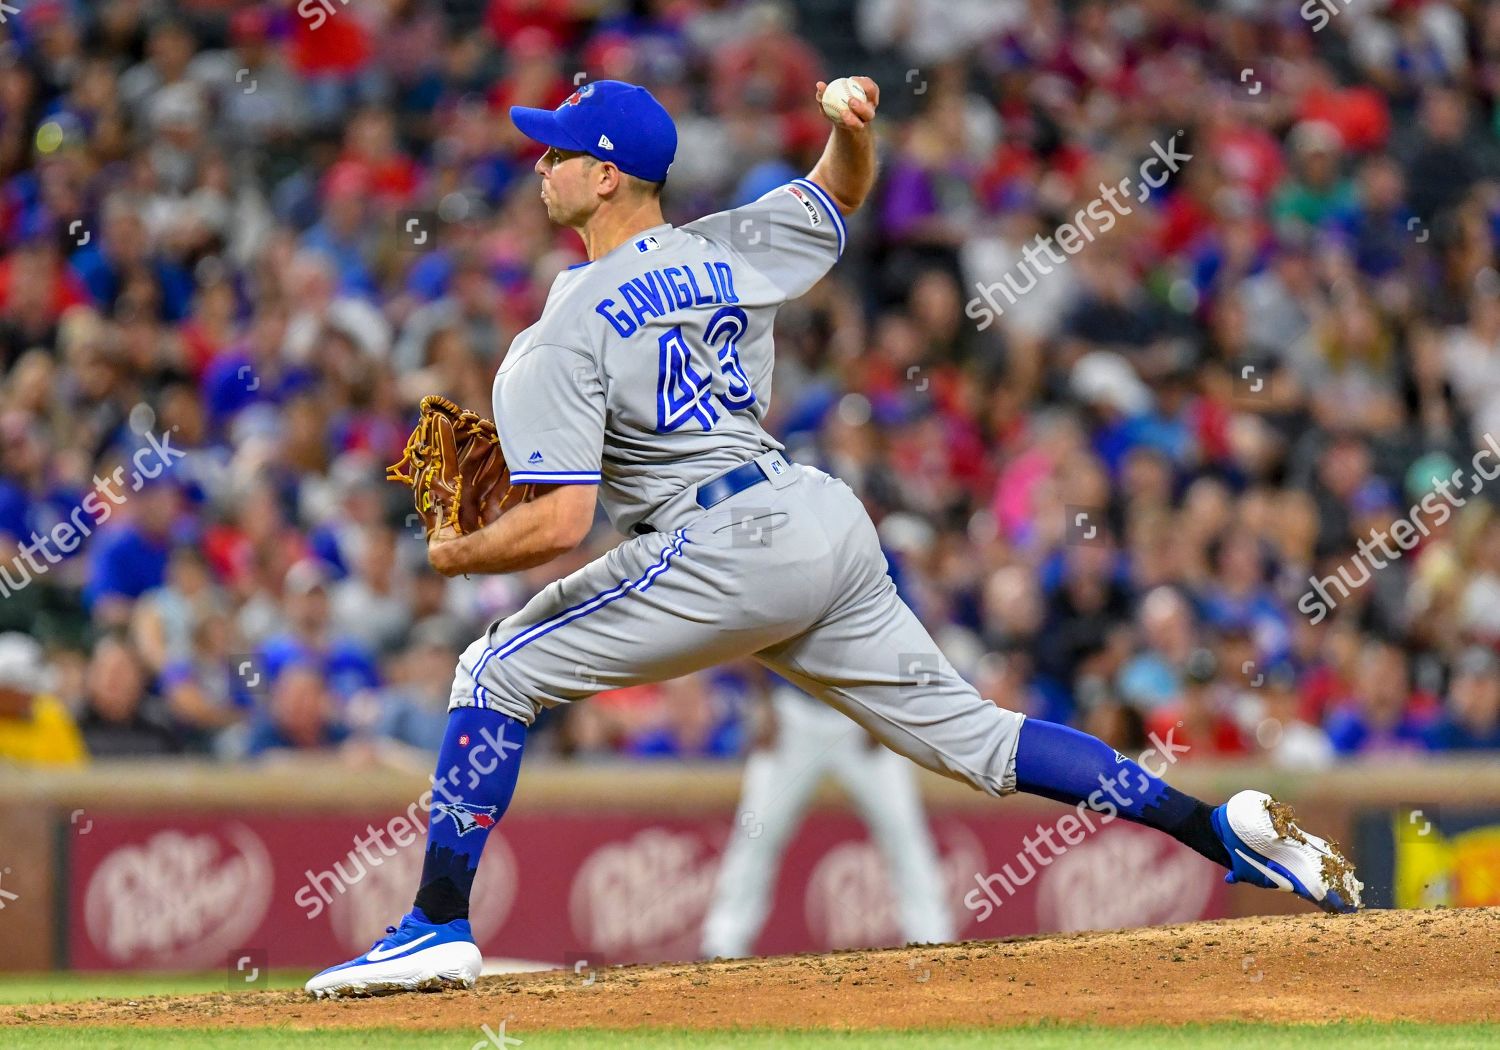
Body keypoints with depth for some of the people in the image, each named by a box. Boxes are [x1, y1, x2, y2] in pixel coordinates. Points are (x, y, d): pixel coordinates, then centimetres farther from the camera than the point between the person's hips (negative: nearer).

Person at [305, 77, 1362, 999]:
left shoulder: (560, 338, -6)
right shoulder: (728, 251, 15)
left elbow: (559, 522, -14)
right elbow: (842, 192, 35)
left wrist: (455, 554, 4)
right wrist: (856, 127, 12)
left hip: (730, 545, -8)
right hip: (831, 519, 8)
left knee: (498, 673, 1)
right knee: (965, 729, 11)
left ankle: (439, 928, -6)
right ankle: (1227, 828, 2)